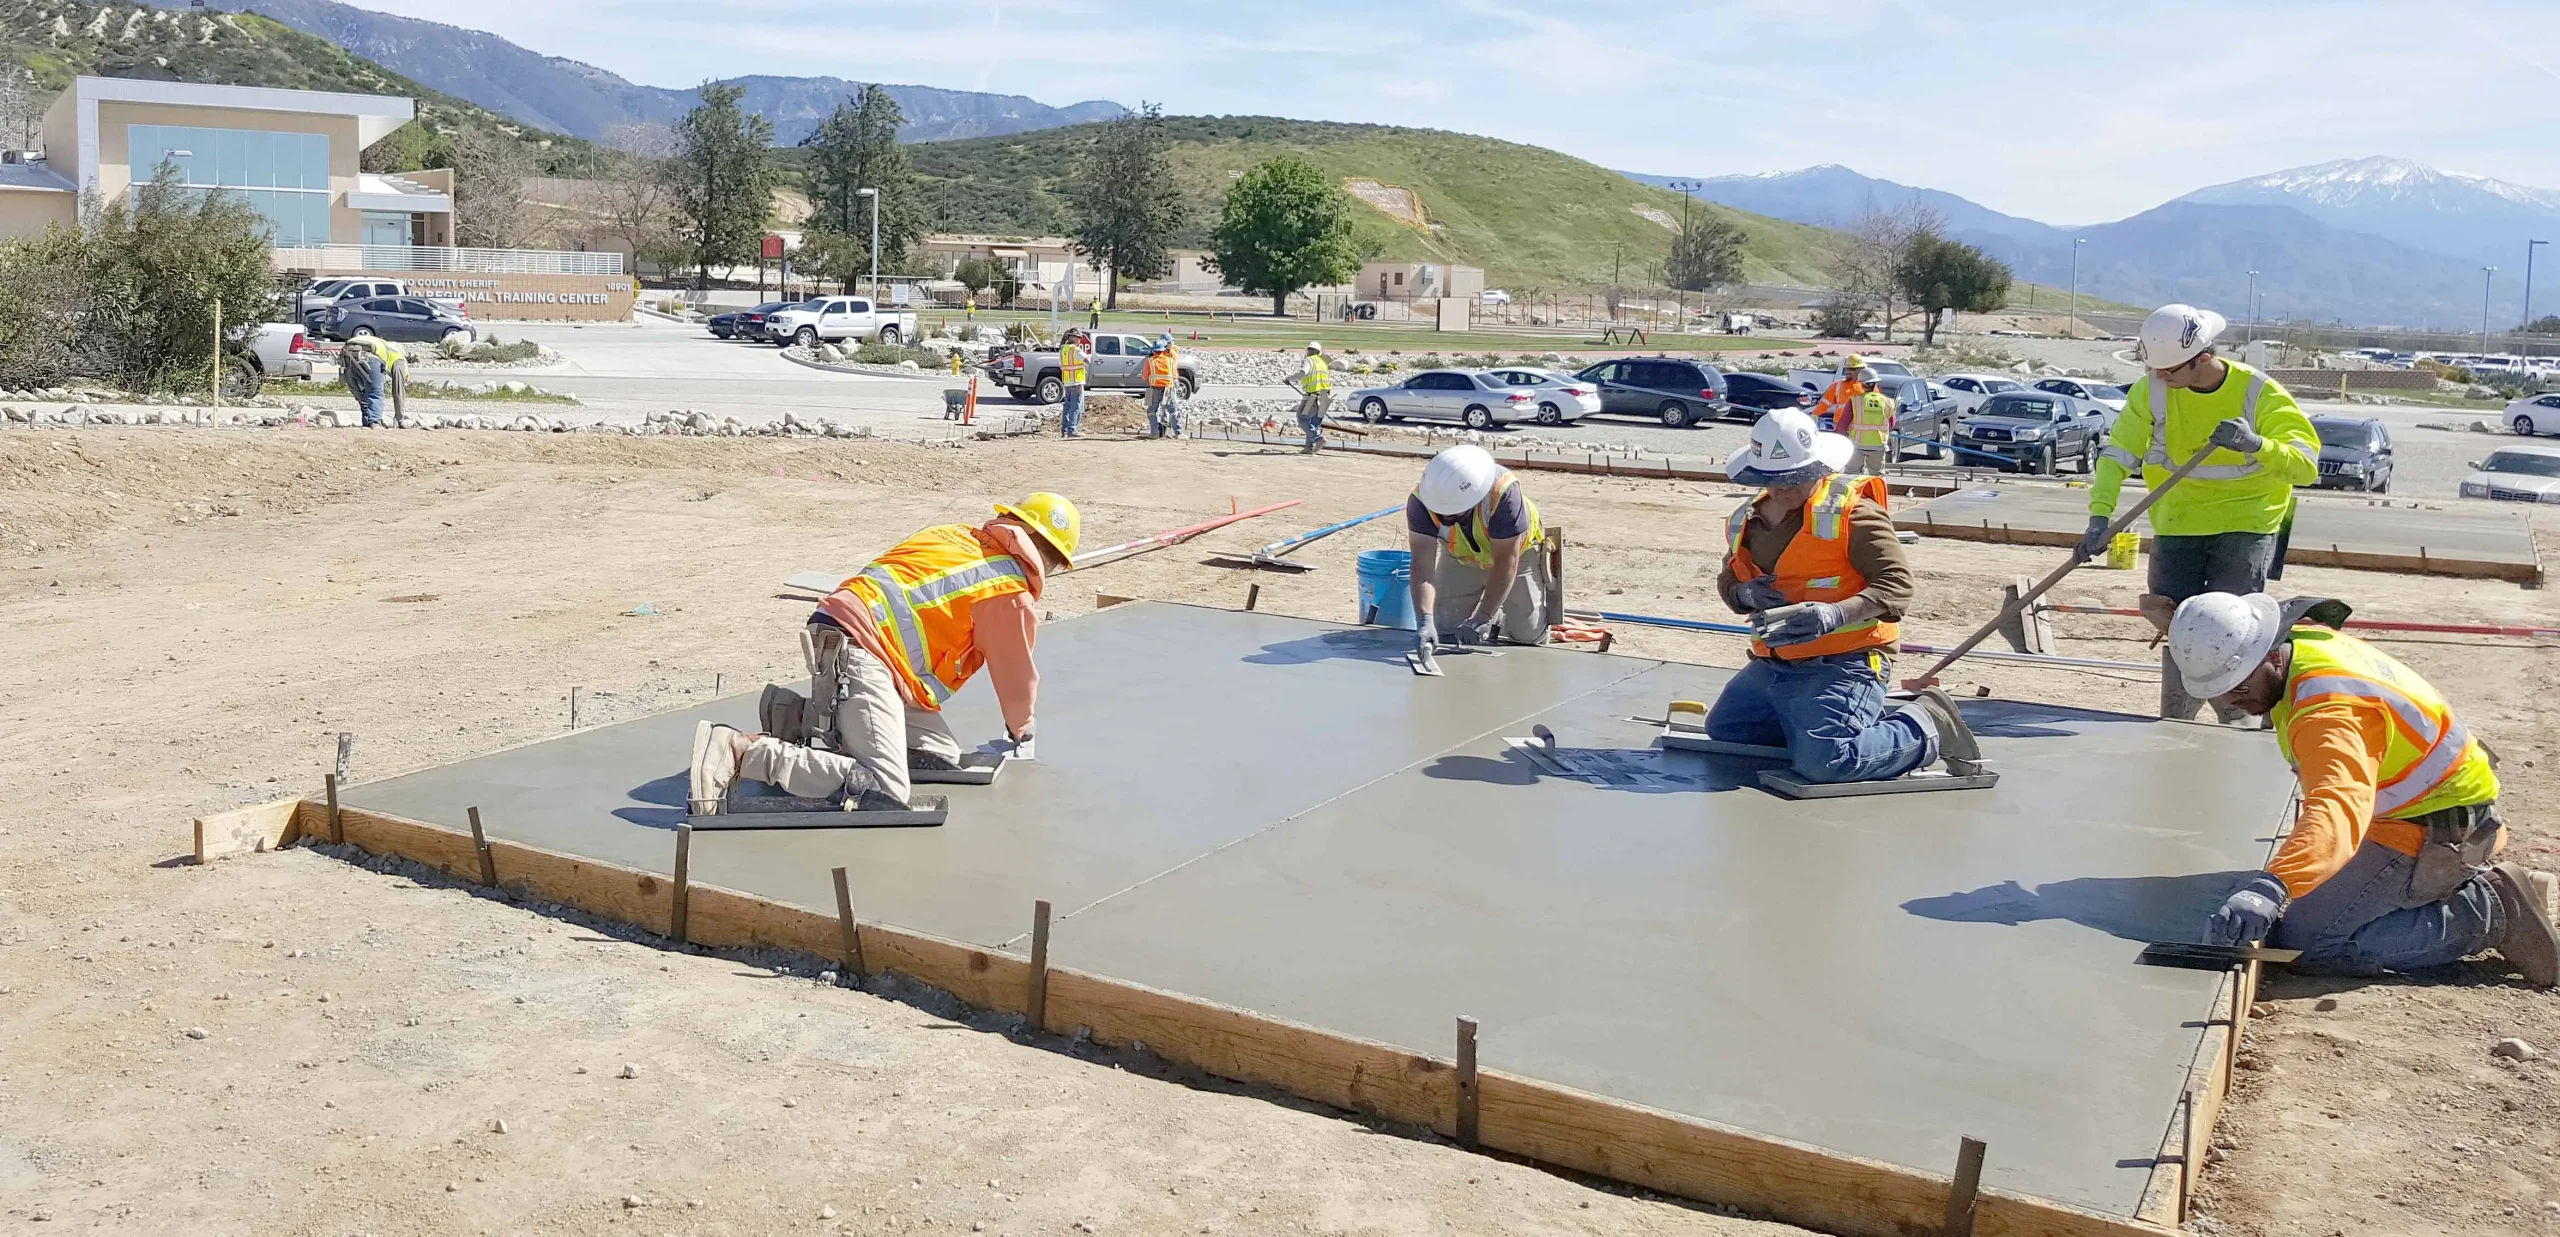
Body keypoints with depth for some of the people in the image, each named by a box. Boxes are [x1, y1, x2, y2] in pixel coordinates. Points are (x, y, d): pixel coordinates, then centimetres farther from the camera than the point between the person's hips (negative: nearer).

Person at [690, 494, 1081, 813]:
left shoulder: (955, 537, 23)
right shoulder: (1012, 595, 0)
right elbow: (1016, 676, 12)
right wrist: (1022, 733, 32)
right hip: (856, 651, -10)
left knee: (940, 757, 10)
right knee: (883, 793, -20)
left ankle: (800, 716, 8)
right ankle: (741, 750, -24)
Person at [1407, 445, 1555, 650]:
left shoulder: (1503, 493, -42)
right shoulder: (1420, 500, -33)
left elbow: (1505, 563, -35)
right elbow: (1422, 566, -34)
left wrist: (1481, 619, -35)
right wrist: (1425, 621, -47)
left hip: (1518, 551, -3)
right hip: (1461, 557, 3)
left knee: (1529, 635, -8)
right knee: (1446, 628, -4)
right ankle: (1495, 615, 26)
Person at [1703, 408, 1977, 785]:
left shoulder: (1852, 512, -12)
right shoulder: (1746, 522, 10)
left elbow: (1897, 582, -16)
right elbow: (1727, 583, 20)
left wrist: (1838, 614, -33)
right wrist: (1746, 594, -6)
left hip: (1841, 664, -9)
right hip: (1771, 666, 9)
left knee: (1824, 763, -27)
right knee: (1721, 732, 20)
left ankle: (1927, 728, -1)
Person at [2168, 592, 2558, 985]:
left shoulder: (2328, 710, -34)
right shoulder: (2302, 638, -4)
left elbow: (2340, 809, -52)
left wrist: (2270, 887, -65)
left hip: (2433, 831, -10)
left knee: (2300, 941, -18)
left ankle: (2488, 913, -8)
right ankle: (2473, 886, 17)